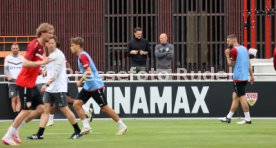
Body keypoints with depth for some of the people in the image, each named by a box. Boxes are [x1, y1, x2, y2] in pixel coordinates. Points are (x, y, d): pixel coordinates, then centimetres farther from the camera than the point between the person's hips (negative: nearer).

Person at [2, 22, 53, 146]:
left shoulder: (41, 46, 11)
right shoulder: (34, 45, -17)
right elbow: (25, 63, -24)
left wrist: (40, 69, 5)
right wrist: (42, 62, -27)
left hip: (31, 83, 9)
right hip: (24, 83, -9)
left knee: (40, 108, 5)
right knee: (26, 110, -8)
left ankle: (15, 130, 12)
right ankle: (7, 137, 1)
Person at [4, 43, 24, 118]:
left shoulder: (22, 58, 9)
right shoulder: (8, 58, 8)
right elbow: (6, 70, 4)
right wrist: (9, 76, -15)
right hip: (12, 82, 0)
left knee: (18, 99, -9)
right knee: (13, 99, -3)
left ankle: (17, 115, -17)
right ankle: (15, 115, 3)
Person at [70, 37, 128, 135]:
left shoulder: (83, 56, -17)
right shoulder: (81, 56, 13)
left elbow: (88, 72, -25)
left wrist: (80, 81, -21)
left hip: (95, 86, -10)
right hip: (88, 86, 10)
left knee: (104, 108, -3)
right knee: (76, 104, -2)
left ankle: (122, 126, 7)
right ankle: (86, 127, -1)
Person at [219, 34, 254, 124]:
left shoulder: (234, 50, -11)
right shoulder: (244, 48, 14)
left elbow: (230, 64, -8)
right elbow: (249, 63, 15)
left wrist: (227, 55, 2)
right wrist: (251, 75, 17)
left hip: (238, 78, -9)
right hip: (244, 77, 9)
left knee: (242, 97, -6)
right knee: (235, 97, 12)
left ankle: (247, 119, -6)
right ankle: (229, 117, 17)